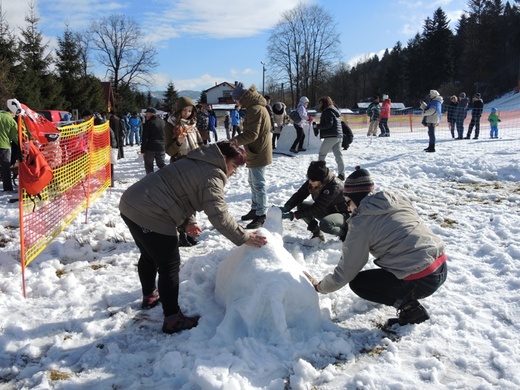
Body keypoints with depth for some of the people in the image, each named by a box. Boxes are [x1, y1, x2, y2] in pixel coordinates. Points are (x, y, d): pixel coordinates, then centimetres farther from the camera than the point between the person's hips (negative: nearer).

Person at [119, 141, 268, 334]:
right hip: (150, 216, -11)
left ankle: (149, 295, 50)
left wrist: (188, 221, 19)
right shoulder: (212, 175, -13)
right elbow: (218, 215, -21)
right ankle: (172, 319, 10)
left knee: (149, 255, 29)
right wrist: (243, 237, -15)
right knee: (170, 265, 1)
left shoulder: (198, 162, 18)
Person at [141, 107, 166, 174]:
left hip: (150, 149, -5)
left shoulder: (148, 123, -12)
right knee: (161, 164, 13)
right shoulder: (163, 122, 7)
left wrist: (142, 150, -9)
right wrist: (165, 147, 21)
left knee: (148, 165, 7)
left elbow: (145, 138, -13)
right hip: (161, 148, 5)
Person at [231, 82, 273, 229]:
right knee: (253, 182, 19)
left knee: (259, 185, -5)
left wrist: (236, 140, -25)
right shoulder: (255, 107, 13)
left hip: (258, 154, -11)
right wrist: (237, 139, 9)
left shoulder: (255, 109, -21)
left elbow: (252, 134, -26)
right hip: (255, 152, 11)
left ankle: (261, 215, 1)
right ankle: (255, 209, 30)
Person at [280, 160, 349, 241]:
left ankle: (344, 233, -5)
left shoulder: (334, 187, -34)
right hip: (326, 210, 7)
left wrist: (293, 215, -37)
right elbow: (299, 195, -13)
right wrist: (286, 207, -31)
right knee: (301, 205, -11)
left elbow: (316, 208, -35)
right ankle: (317, 233, 5)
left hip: (343, 214, -7)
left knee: (324, 224, -37)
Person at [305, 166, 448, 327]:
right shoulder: (399, 200, 10)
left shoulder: (360, 223, -7)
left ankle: (410, 307, 1)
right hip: (442, 267, 8)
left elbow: (346, 272, 0)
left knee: (357, 283, 10)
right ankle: (407, 296, 22)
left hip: (421, 280, -8)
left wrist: (319, 287, 17)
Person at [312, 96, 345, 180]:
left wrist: (317, 126, -9)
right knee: (338, 155, 7)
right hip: (339, 136, 9)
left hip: (331, 136, -9)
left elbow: (329, 124, -18)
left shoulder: (327, 111, -9)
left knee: (321, 154, -1)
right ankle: (341, 174, 5)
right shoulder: (335, 110, 21)